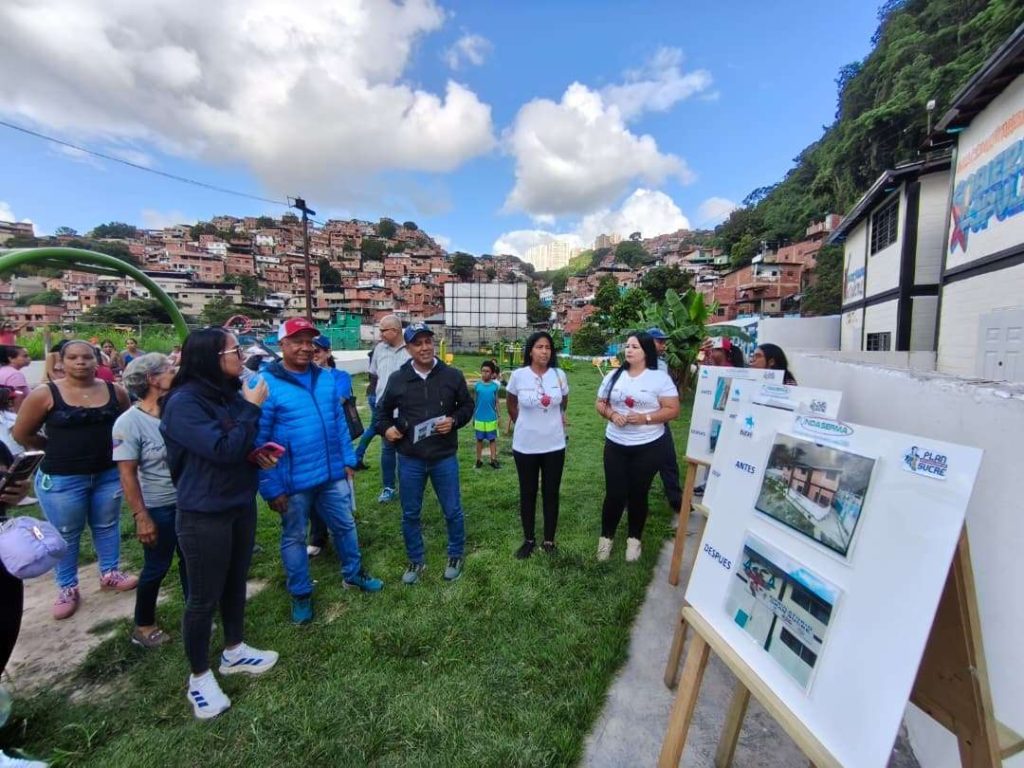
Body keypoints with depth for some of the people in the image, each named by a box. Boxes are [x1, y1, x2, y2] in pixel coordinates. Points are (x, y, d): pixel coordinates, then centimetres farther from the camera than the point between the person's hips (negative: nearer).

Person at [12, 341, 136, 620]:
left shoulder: (115, 391, -3)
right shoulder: (45, 394, -10)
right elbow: (22, 434, -1)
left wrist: (105, 446, 4)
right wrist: (58, 448, 5)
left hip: (109, 474, 3)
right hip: (61, 478, -2)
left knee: (107, 526, 17)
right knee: (66, 534, 11)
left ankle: (110, 574, 34)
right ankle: (67, 588, 28)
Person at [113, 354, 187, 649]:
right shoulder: (129, 422, -17)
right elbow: (127, 474, -16)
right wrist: (141, 516, -16)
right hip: (157, 508, -4)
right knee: (157, 567, 11)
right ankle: (143, 625, 34)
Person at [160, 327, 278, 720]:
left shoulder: (230, 393, 1)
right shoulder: (184, 402, -20)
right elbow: (222, 449, -28)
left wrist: (259, 453, -4)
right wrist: (252, 408, -21)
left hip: (241, 504, 7)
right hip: (204, 514, -7)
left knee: (236, 582, 21)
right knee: (203, 597, 9)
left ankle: (234, 651, 42)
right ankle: (199, 676, 31)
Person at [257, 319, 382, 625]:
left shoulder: (327, 378, 1)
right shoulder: (267, 384, -15)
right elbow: (258, 441, -14)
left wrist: (348, 460, 7)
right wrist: (271, 487, -14)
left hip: (332, 474, 5)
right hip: (292, 482, -4)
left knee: (345, 525, 19)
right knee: (294, 538, 16)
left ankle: (353, 573, 42)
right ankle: (300, 594, 36)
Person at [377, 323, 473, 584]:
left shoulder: (452, 376, -4)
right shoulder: (397, 379, -1)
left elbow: (467, 405, 8)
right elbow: (383, 409, 14)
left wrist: (454, 421, -11)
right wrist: (385, 428, -4)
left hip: (444, 458, -1)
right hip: (410, 459, 1)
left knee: (452, 511, 11)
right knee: (410, 513, 14)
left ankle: (456, 556, 34)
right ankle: (416, 560, 35)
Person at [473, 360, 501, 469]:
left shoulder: (495, 386, -3)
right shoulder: (477, 385, -3)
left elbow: (496, 402, 4)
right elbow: (474, 402, 4)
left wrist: (498, 416, 5)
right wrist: (473, 417, 6)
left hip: (491, 418, 0)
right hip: (479, 418, 0)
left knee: (493, 439, 7)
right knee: (479, 439, 11)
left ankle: (493, 459, 15)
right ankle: (479, 460, 20)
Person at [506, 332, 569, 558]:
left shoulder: (559, 375, -4)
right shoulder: (518, 375, -9)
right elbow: (511, 404, 9)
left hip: (554, 445, 1)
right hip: (525, 446, -1)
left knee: (551, 493, 11)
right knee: (528, 493, 11)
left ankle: (549, 540, 28)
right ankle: (529, 539, 29)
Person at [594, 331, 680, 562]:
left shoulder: (660, 378, -7)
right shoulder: (614, 376, 4)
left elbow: (673, 410, -9)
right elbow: (600, 403, 9)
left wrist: (645, 418, -21)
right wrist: (612, 414, -11)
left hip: (648, 447, -2)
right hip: (615, 445, 2)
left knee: (638, 494, 11)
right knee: (614, 494, 6)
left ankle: (634, 538, 32)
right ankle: (606, 537, 27)